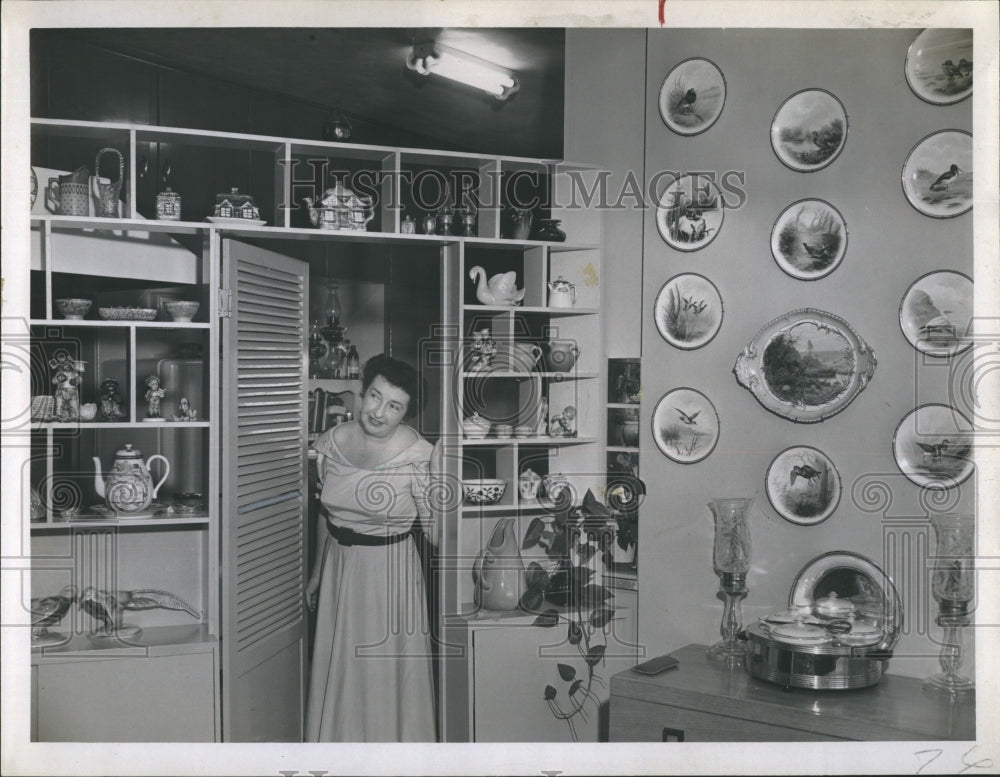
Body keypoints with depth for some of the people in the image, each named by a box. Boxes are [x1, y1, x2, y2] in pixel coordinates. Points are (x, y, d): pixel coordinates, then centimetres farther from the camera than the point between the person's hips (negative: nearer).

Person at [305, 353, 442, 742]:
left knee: (389, 674, 10)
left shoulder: (418, 456, -18)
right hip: (339, 569, 4)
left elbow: (436, 535, -18)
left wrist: (437, 476, -29)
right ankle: (339, 741, 41)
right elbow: (327, 516, 9)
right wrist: (316, 573, 17)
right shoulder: (329, 444, -5)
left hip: (392, 574, -4)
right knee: (338, 673, 19)